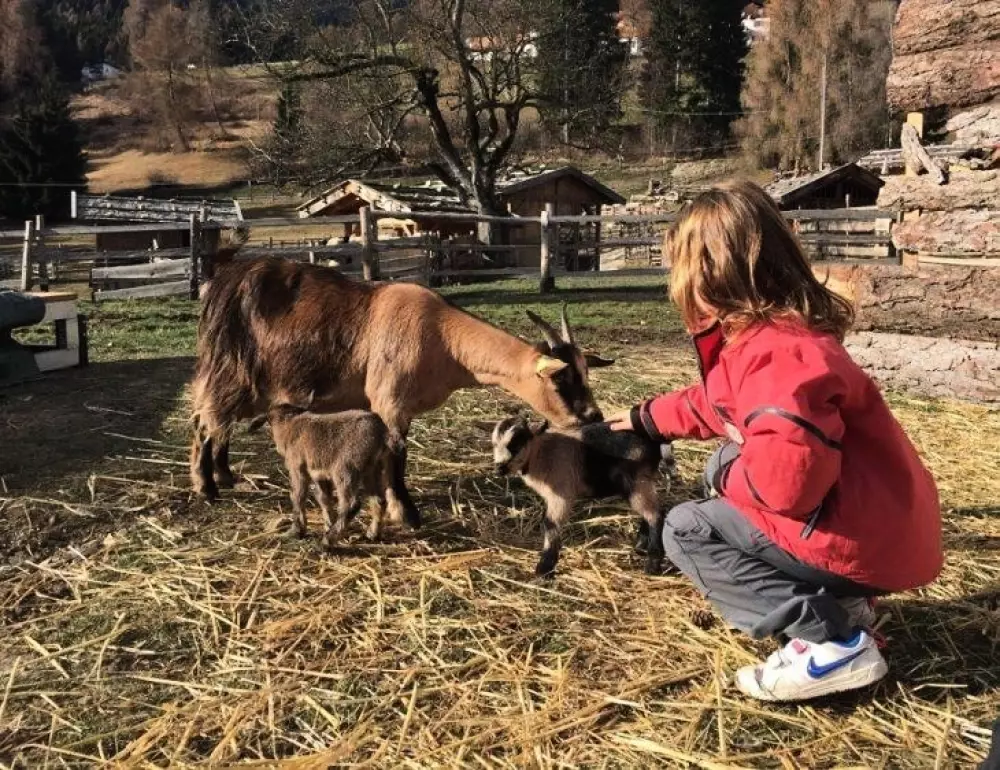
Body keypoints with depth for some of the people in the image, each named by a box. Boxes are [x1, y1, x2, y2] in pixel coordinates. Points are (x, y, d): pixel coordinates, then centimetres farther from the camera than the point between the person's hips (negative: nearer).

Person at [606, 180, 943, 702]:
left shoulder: (777, 353, -25)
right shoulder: (767, 335, 10)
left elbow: (789, 472, -37)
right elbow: (717, 404, 29)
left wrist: (733, 479, -15)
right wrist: (645, 418, 40)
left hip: (862, 538, -10)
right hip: (873, 521, 10)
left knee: (685, 531, -3)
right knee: (725, 468, 24)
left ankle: (834, 641, -8)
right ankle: (833, 598, 15)